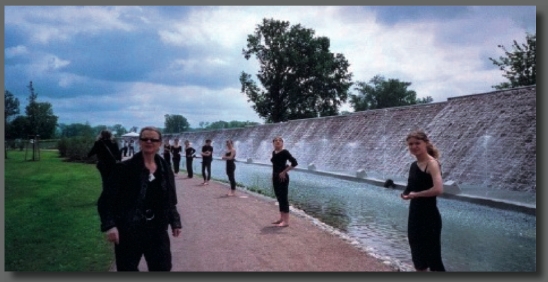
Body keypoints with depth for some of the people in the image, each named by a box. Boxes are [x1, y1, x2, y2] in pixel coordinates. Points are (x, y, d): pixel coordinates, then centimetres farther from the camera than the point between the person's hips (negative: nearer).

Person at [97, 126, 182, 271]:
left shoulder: (165, 170, 5)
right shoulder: (125, 168, -10)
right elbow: (106, 199, -10)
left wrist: (174, 221, 6)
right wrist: (109, 225, -21)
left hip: (157, 230, 4)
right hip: (129, 231, -4)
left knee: (163, 267, 14)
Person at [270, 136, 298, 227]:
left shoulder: (284, 152, -13)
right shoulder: (274, 152, 11)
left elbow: (294, 163, -20)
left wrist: (284, 172, -18)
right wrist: (273, 175, 16)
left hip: (282, 178, -9)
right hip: (275, 177, 9)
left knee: (283, 198, -6)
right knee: (279, 198, 13)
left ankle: (286, 221, -2)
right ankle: (282, 218, 23)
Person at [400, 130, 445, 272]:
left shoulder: (432, 163, -16)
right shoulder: (413, 165, 8)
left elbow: (438, 189, -31)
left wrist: (416, 194, -18)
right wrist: (406, 194, -4)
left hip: (429, 217, -9)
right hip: (414, 216, 9)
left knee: (433, 258, -1)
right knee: (418, 255, 20)